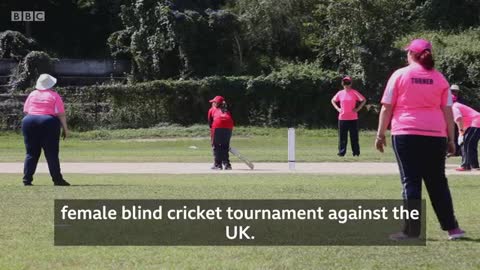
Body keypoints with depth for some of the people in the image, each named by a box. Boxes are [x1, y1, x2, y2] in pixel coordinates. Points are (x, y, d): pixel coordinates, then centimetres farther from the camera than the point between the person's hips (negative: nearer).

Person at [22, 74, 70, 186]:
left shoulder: (32, 94, 12)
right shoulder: (54, 96, 1)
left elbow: (26, 111, 11)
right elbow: (61, 114, -4)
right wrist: (65, 129, 1)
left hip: (29, 123, 3)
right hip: (48, 123, -3)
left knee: (31, 153, 7)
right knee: (52, 154, 0)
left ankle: (27, 180, 4)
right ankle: (57, 179, 0)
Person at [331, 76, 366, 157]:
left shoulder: (354, 93, -3)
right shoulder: (340, 93, 7)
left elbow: (364, 100, -1)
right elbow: (333, 101, 21)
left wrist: (358, 108, -8)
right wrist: (337, 108, 8)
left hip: (353, 118, -3)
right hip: (342, 118, 3)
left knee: (354, 136, 1)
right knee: (342, 136, 3)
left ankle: (356, 152, 6)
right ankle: (341, 152, 6)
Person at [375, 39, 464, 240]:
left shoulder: (399, 75, 2)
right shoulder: (439, 78, 9)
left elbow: (386, 108, 0)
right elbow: (447, 110, 7)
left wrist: (381, 134, 5)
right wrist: (451, 139, 12)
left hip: (405, 134, -3)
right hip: (435, 136, 3)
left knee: (410, 181, -1)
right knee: (438, 182, 11)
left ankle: (412, 230, -4)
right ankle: (451, 228, 11)